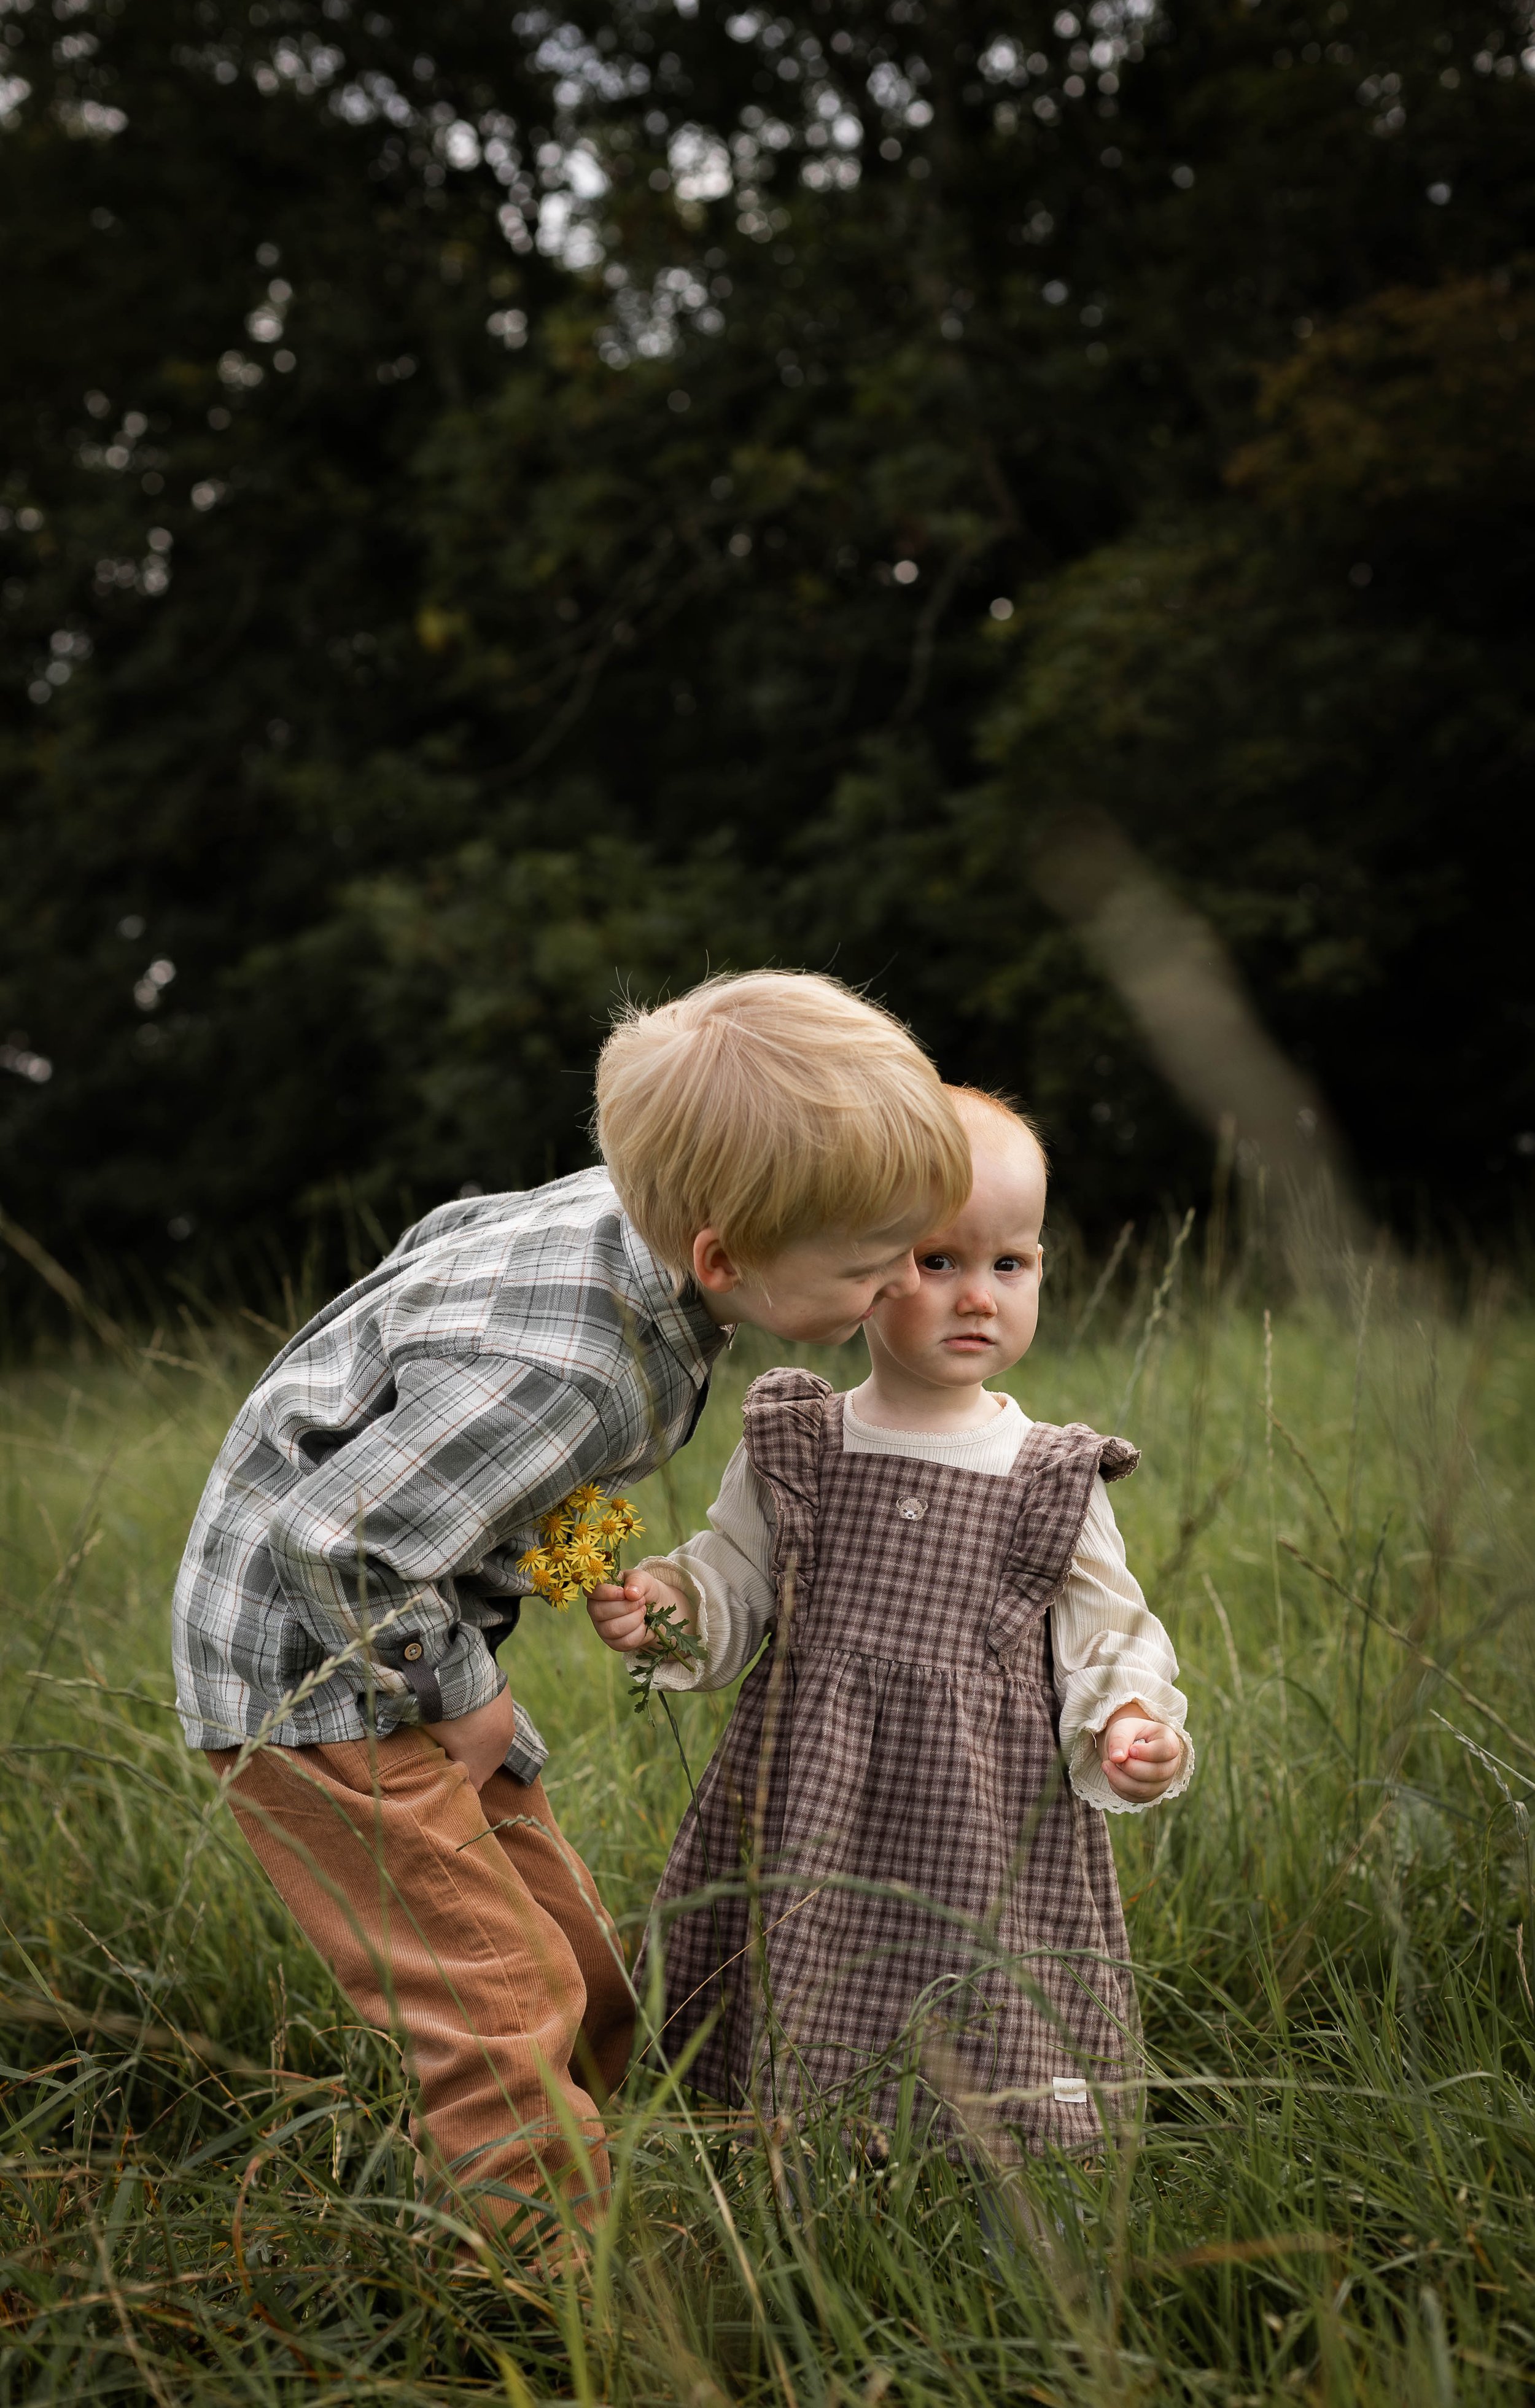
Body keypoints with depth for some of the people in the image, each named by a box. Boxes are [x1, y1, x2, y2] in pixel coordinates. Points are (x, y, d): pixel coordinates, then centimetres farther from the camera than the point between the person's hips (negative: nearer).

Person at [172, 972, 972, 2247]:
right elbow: (332, 1544, -33)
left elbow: (453, 1237, 11)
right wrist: (456, 1697, -17)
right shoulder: (563, 1375, -36)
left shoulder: (633, 1206, -8)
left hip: (400, 1626, 9)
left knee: (587, 1989, 12)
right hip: (313, 1662, -9)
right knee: (506, 2021, -11)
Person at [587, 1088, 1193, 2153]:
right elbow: (734, 1587, 9)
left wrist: (1128, 1726, -16)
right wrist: (669, 1604, -11)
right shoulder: (792, 1448, 2)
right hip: (811, 1818, 1)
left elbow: (1108, 1638, 3)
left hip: (988, 1827, -1)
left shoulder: (1051, 1480, 0)